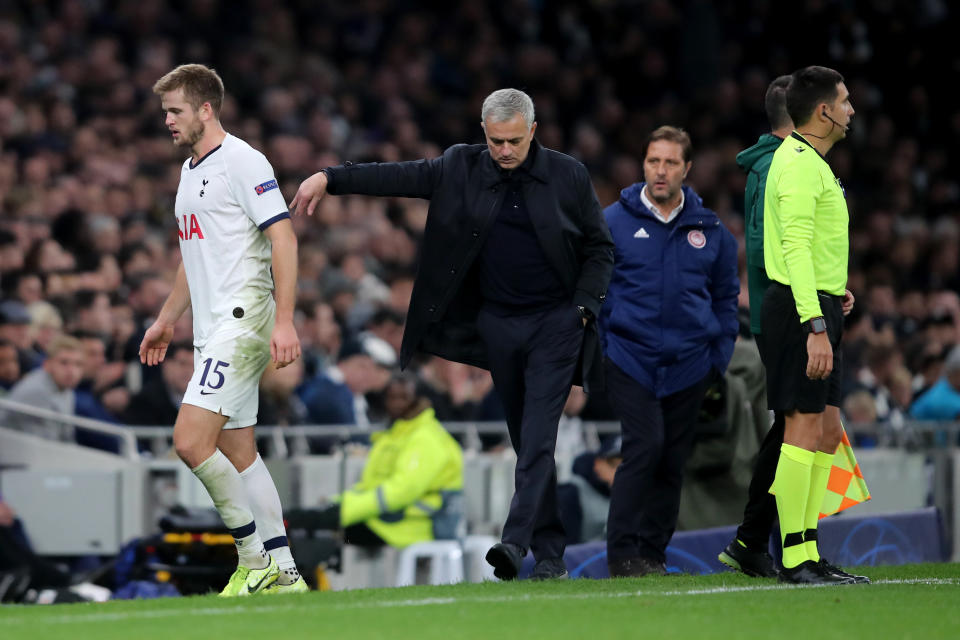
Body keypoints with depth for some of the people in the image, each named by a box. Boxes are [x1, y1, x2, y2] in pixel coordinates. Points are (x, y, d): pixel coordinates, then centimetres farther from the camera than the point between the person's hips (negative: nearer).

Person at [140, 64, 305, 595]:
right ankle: (282, 572, 11)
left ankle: (255, 556, -9)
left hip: (244, 317, -10)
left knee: (191, 440, -18)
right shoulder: (190, 171, 19)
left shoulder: (242, 162, -10)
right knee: (239, 453, 7)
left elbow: (283, 238, -16)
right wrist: (165, 321, 29)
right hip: (211, 331, 10)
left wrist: (284, 321, -22)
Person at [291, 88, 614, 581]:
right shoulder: (463, 168, 2)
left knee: (538, 436, -15)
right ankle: (550, 553, 12)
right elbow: (401, 177, -4)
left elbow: (599, 249, 6)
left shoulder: (569, 177, -2)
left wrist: (583, 308, -5)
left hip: (556, 322, -3)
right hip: (497, 323, 3)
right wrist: (329, 178, -13)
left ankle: (516, 541, -24)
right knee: (527, 442, 7)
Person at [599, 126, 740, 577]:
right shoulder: (613, 222, 1)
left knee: (673, 462, 4)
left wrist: (719, 356, 9)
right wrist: (599, 351, -2)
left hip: (688, 364, 3)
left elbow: (726, 297, 18)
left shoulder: (709, 230, 9)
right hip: (630, 359, -3)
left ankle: (652, 553, 13)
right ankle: (622, 553, -11)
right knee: (645, 447, -17)